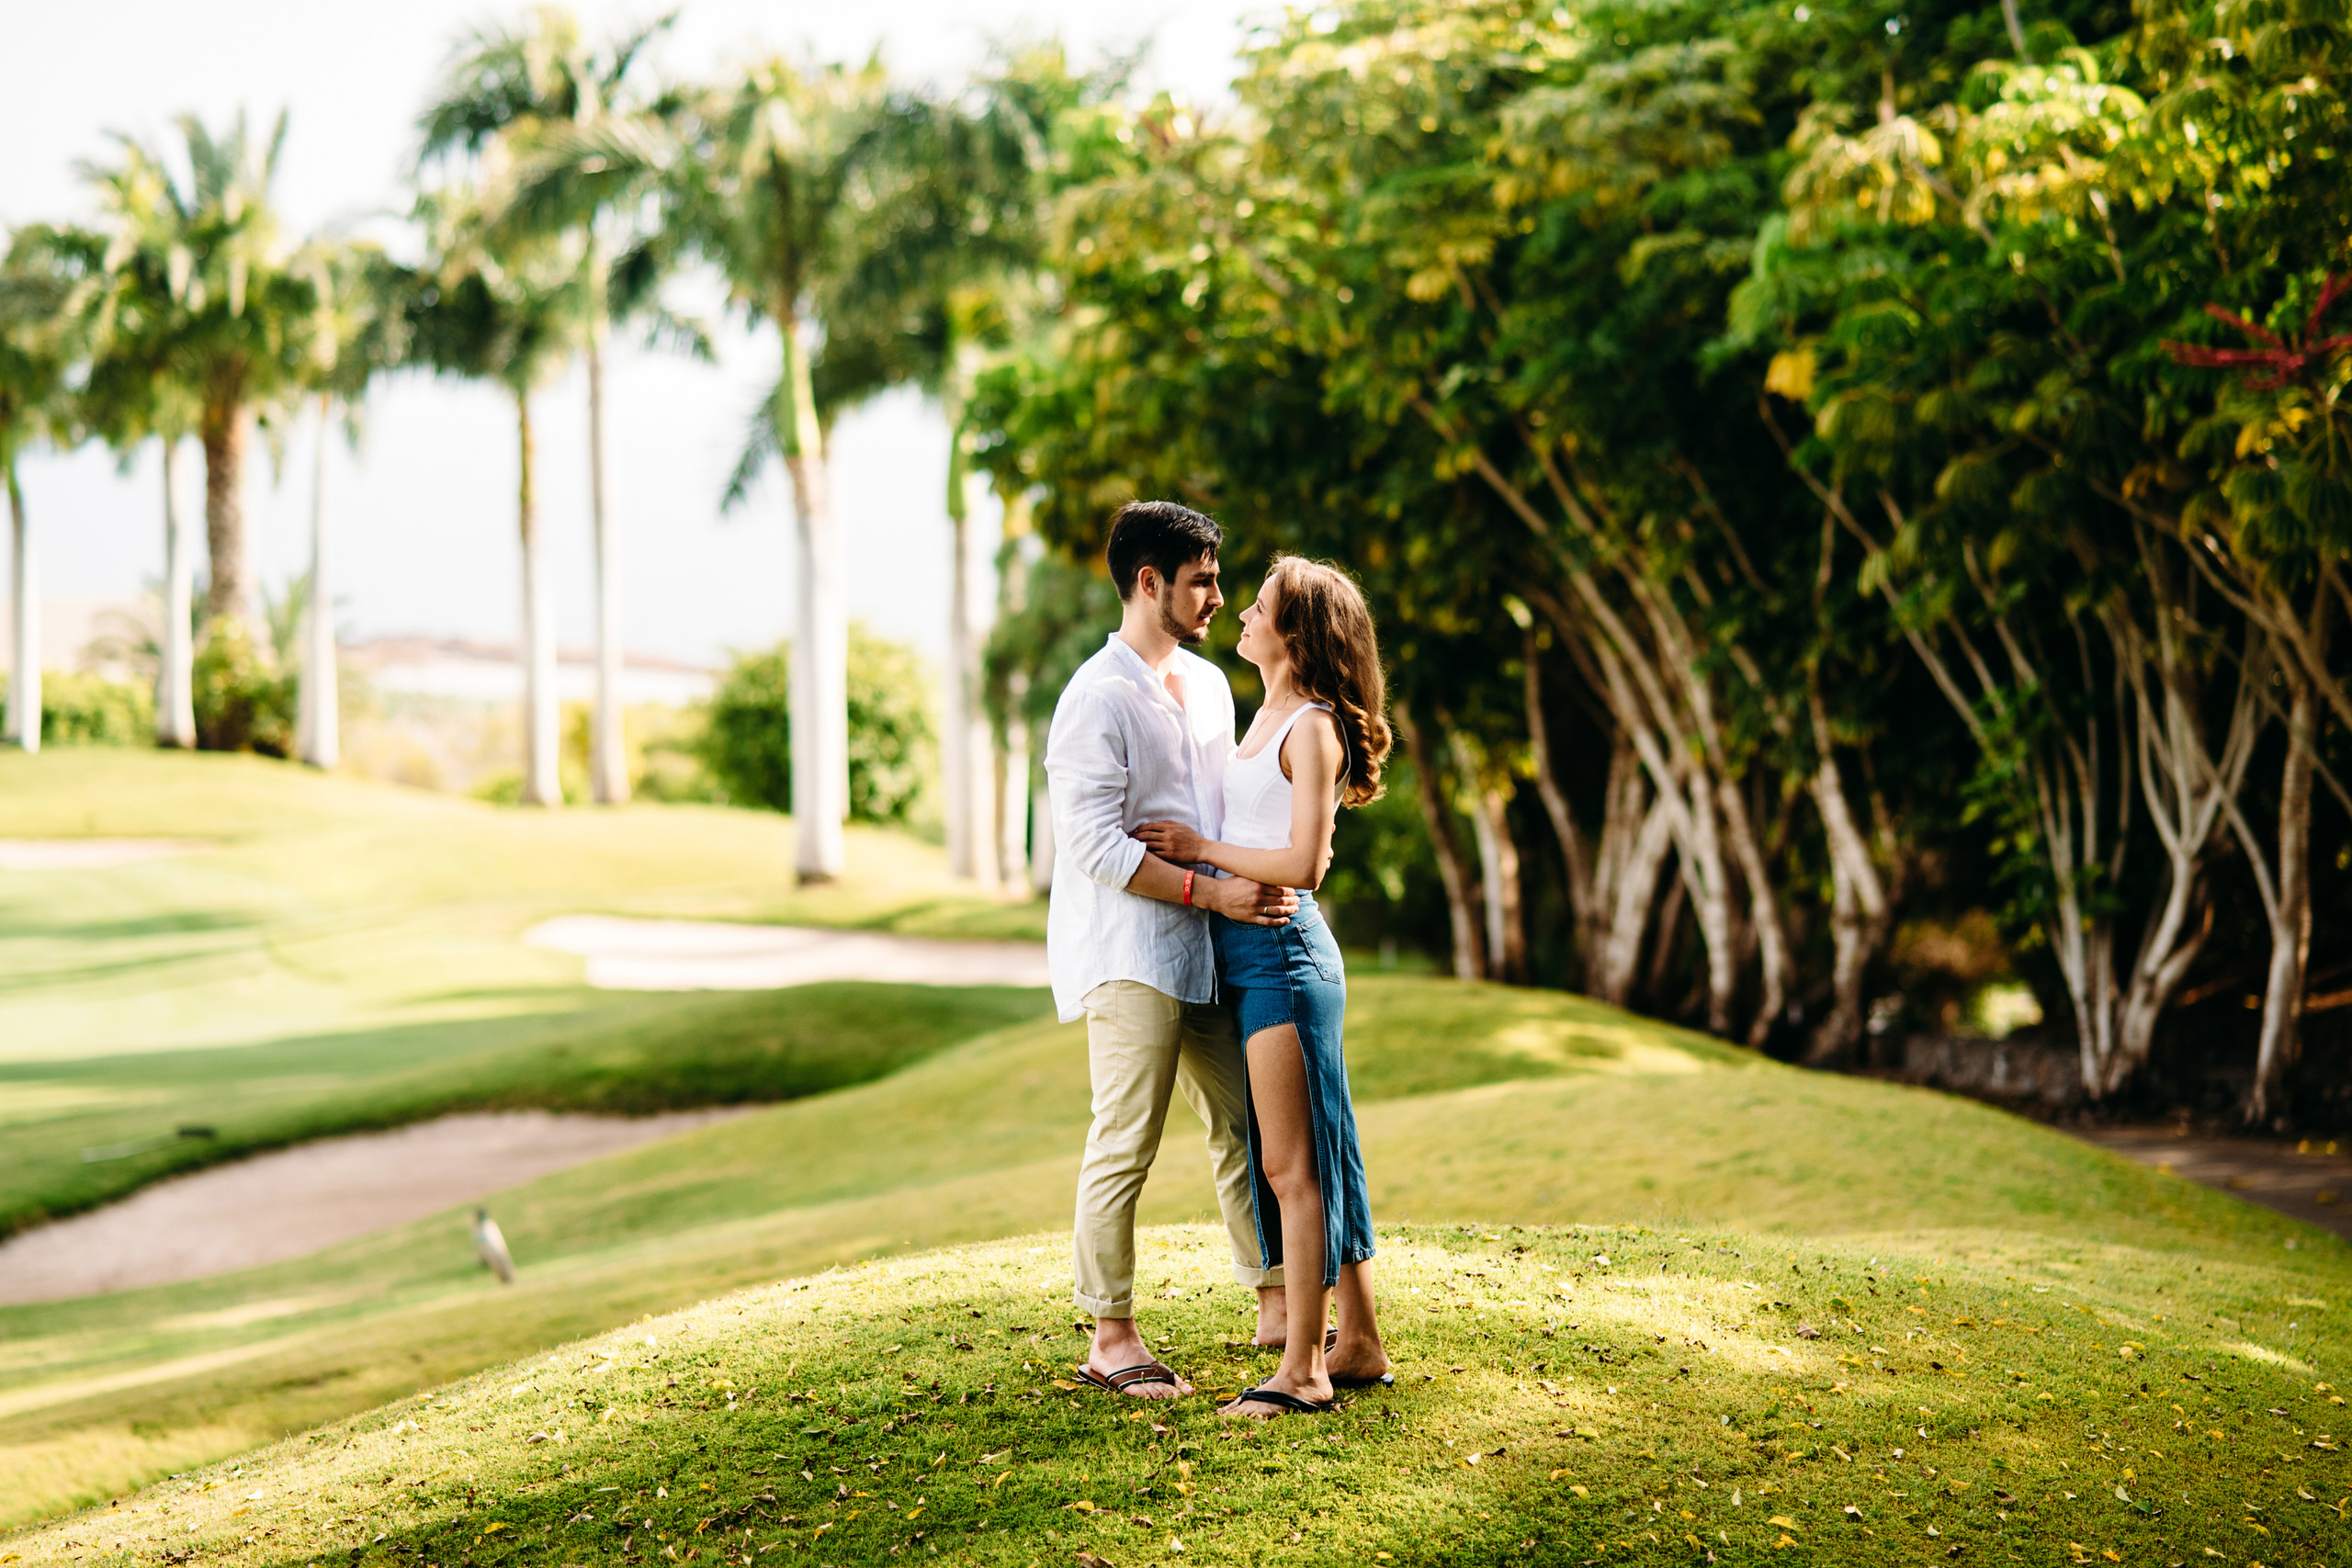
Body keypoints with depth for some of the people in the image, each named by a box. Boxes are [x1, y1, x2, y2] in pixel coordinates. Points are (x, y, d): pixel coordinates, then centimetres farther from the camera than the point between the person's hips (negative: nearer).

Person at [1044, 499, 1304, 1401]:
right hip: (1128, 953, -8)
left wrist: (1269, 880, 7)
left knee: (1246, 1123, 12)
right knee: (1126, 1142, -5)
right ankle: (1110, 1338, 2)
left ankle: (1276, 1302, 22)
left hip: (1203, 950, 8)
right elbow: (1095, 844, -18)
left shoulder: (1209, 684, 14)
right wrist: (1210, 891, -21)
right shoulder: (1097, 699, -12)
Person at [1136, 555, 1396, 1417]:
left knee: (1290, 1165, -7)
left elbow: (1304, 863, -19)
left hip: (1282, 949, -10)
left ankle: (1302, 1369, -3)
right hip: (1247, 950, 10)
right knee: (1303, 1160, 13)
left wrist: (1199, 847, -13)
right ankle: (1359, 1344, 21)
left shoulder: (1313, 729, -12)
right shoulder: (1268, 718, 16)